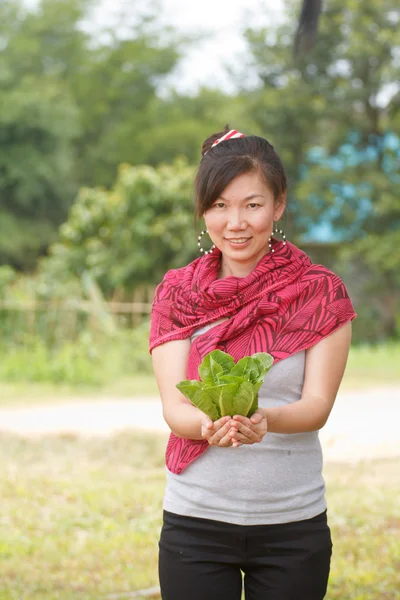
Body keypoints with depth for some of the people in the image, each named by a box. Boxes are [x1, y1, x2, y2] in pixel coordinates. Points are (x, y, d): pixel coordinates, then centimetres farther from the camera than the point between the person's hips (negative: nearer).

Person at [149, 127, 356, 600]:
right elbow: (174, 406, -7)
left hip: (293, 522, 0)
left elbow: (318, 405, -8)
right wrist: (209, 426, -30)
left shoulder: (320, 292, 0)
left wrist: (266, 421, -30)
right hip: (195, 520, 1)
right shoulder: (176, 294, 2)